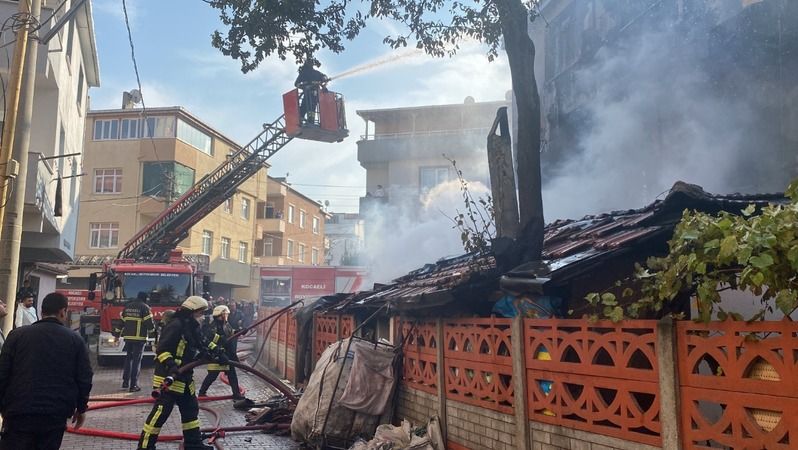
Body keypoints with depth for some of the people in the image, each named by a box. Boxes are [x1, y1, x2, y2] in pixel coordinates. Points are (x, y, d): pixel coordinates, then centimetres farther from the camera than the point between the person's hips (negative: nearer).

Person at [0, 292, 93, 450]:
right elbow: (84, 379, 2)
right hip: (56, 416, 1)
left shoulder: (17, 335, 4)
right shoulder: (75, 339, 3)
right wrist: (81, 408, 15)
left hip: (19, 413, 0)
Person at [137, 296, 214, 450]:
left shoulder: (192, 328, 14)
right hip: (168, 377, -10)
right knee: (161, 411, -7)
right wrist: (172, 367, -30)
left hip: (184, 377, 10)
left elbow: (197, 351, 19)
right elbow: (162, 349, -22)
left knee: (191, 408, 16)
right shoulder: (176, 325, -17)